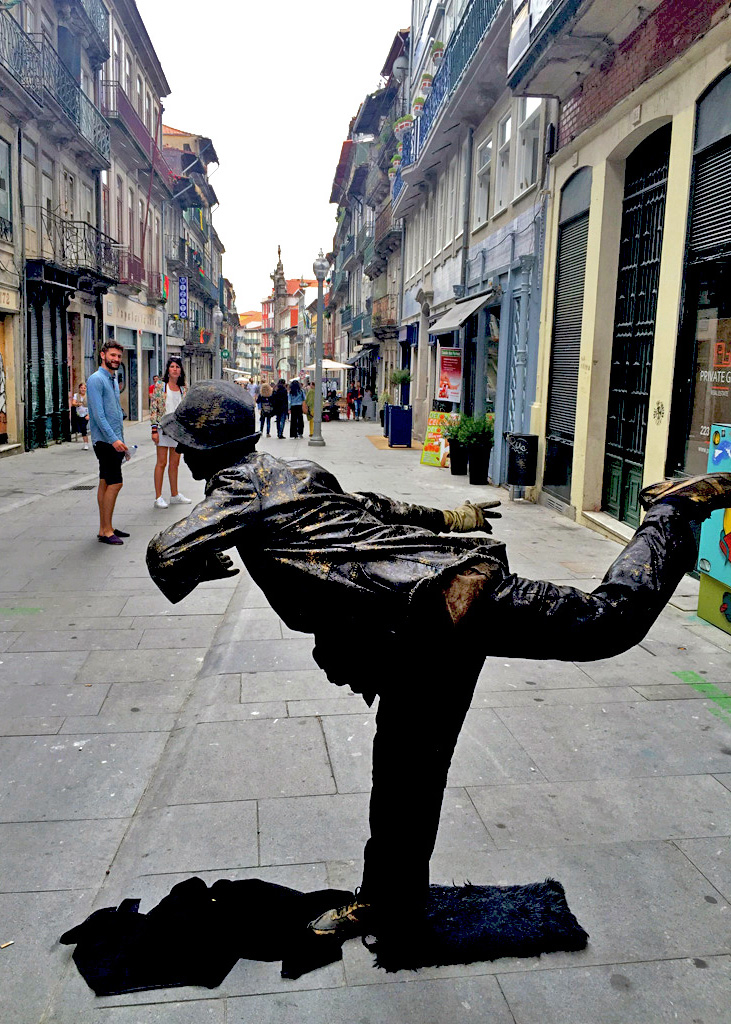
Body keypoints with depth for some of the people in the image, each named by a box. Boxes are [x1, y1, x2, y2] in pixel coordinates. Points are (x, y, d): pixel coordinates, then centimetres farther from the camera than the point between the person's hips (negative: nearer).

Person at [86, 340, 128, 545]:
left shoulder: (114, 380, 18)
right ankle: (106, 531, -7)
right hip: (105, 441, -9)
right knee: (115, 483, -11)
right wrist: (114, 439, -24)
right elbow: (98, 414, -19)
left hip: (114, 441, 9)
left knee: (105, 483, 11)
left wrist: (121, 440, 21)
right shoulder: (96, 379, -11)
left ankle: (104, 528, 16)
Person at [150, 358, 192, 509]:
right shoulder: (160, 386, -1)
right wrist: (154, 430, -11)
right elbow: (153, 408, -4)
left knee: (175, 463, 10)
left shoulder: (183, 389, 10)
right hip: (163, 428, -4)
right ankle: (158, 498, 1)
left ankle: (175, 495, 19)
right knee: (162, 462, -3)